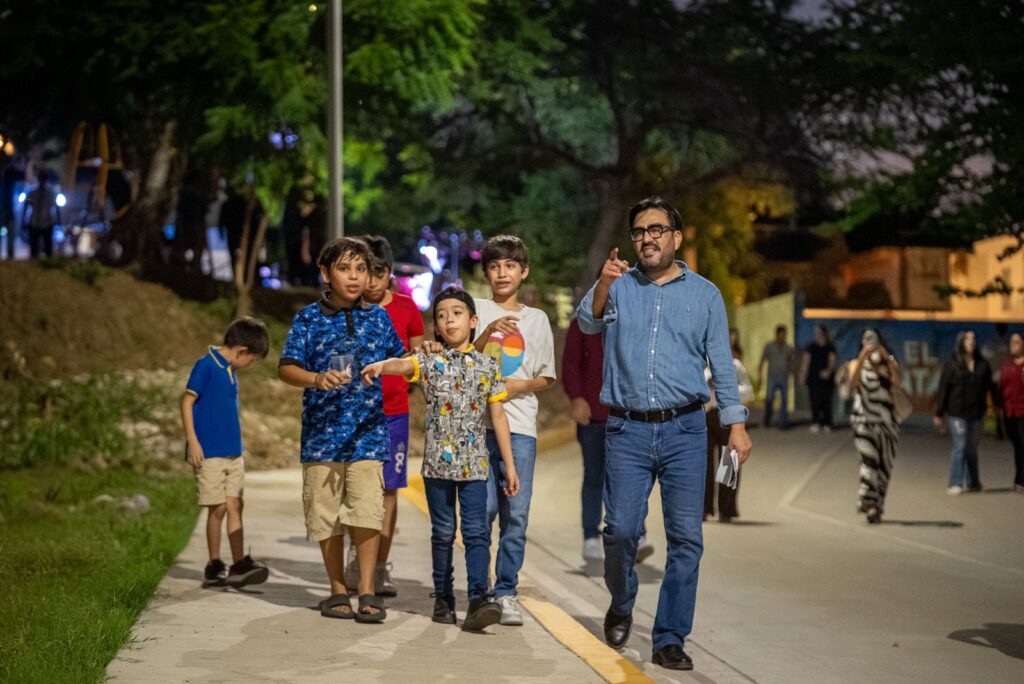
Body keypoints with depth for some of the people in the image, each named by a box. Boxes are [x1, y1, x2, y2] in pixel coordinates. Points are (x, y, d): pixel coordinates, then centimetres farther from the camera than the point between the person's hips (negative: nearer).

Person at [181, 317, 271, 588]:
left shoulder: (230, 371, 14)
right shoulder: (205, 366, -10)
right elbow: (187, 402, -12)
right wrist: (192, 441, -17)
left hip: (233, 453, 8)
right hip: (209, 453, -8)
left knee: (235, 506, 2)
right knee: (218, 508, -3)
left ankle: (239, 564, 1)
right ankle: (214, 567, 6)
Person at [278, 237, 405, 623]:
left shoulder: (378, 318, 8)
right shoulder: (309, 319, 1)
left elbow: (398, 360, 24)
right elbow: (286, 368, -7)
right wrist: (316, 379, -24)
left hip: (367, 433, 0)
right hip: (322, 432, 0)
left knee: (366, 513, -11)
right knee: (326, 515, 4)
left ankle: (367, 591, 0)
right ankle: (338, 590, 18)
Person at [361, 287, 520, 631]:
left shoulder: (487, 365, 6)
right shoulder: (430, 361, 2)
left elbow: (498, 415, 8)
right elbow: (404, 364, -22)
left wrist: (509, 465, 7)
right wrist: (381, 365, -47)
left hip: (474, 463, 0)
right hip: (438, 461, 0)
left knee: (477, 531, -8)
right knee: (442, 532, 8)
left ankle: (478, 599, -13)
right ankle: (443, 598, 17)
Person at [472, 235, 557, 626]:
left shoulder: (537, 319, 16)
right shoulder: (477, 310, 8)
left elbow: (547, 377, 17)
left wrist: (522, 385, -3)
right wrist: (488, 332, -16)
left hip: (520, 426, 2)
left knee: (516, 514, -2)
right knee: (482, 509, -8)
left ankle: (506, 592, 5)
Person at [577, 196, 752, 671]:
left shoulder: (704, 294, 8)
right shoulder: (618, 287, 8)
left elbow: (722, 363, 7)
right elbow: (588, 323, -10)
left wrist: (737, 424, -1)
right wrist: (603, 283, -30)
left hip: (684, 431, 0)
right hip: (627, 431, 0)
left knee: (686, 537, -2)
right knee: (621, 530, -3)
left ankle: (670, 638, 6)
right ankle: (621, 605, 25)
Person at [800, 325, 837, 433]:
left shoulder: (830, 348, 4)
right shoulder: (810, 347, 7)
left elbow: (832, 361, -6)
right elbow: (806, 362, 6)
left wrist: (828, 371, -24)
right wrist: (803, 376, 1)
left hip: (826, 378, 0)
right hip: (813, 378, 0)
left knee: (826, 402, 0)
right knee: (815, 401, -7)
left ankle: (826, 424, 5)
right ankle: (815, 423, -6)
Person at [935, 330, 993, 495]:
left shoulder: (982, 365, 7)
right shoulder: (952, 365, -2)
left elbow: (989, 388, 9)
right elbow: (943, 389, -1)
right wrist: (939, 414, -2)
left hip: (976, 413, 4)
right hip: (957, 413, -4)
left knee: (972, 448, 11)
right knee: (960, 446, -10)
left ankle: (973, 482, 20)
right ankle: (955, 484, -10)